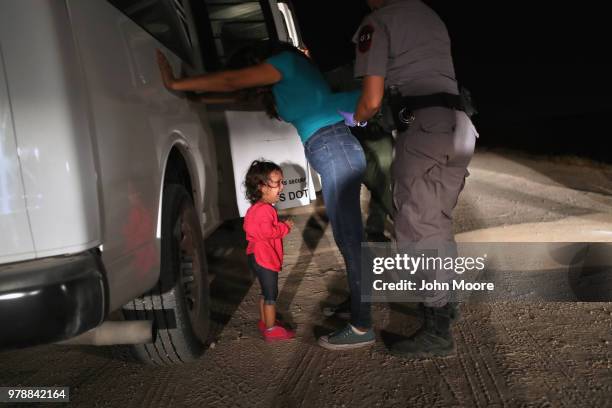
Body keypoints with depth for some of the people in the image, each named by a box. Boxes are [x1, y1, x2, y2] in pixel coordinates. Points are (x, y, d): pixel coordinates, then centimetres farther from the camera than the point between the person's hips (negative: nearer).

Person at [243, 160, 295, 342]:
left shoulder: (259, 208, 12)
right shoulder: (263, 210, -23)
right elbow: (268, 232, -32)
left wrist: (282, 226, 10)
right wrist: (285, 227, -17)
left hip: (261, 257, 11)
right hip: (263, 258, -11)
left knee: (266, 292, 21)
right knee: (271, 294, -2)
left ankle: (264, 322, 34)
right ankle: (271, 330, 6)